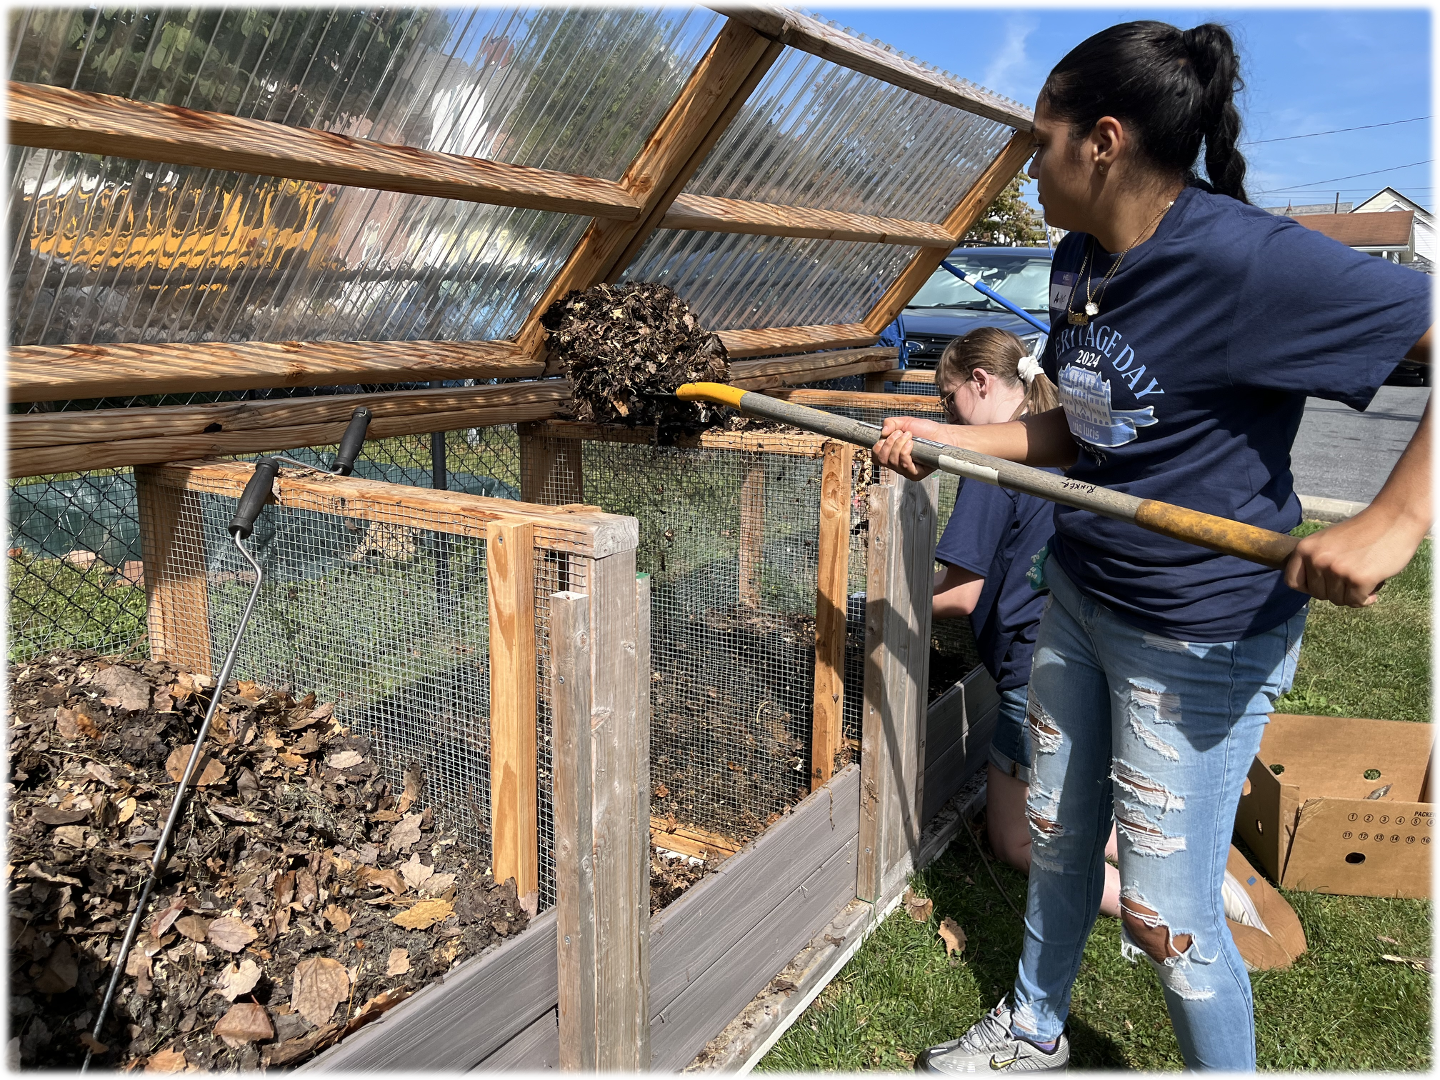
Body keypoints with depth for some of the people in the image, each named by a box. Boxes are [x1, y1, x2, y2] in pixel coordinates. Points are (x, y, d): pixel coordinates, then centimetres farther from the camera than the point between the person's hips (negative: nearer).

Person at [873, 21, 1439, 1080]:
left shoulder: (1248, 260, -24)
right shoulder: (1079, 261, 3)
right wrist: (947, 435, 0)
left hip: (1201, 637, -8)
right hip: (1080, 597, 8)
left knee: (1165, 917, 3)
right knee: (1059, 837, 22)